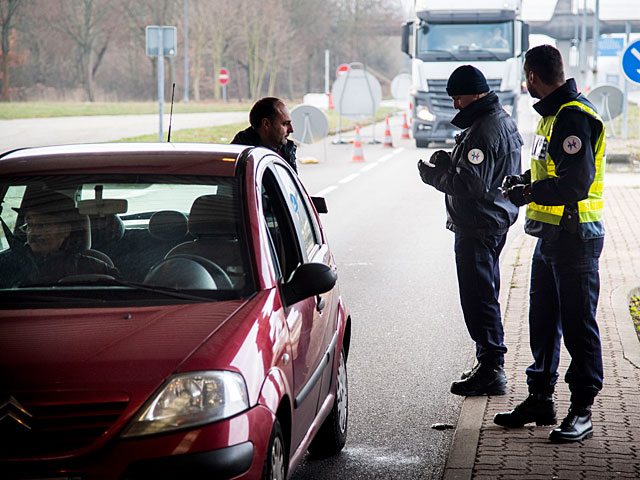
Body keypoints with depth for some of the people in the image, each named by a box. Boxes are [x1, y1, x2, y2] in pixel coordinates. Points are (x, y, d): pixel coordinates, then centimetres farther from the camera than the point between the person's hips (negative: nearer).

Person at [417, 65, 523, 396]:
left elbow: (470, 184, -27)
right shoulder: (503, 121, 14)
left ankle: (491, 371, -5)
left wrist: (433, 174, -14)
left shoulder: (483, 131, -21)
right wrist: (448, 162, 7)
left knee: (478, 298, -7)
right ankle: (492, 365, 25)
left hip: (478, 226, -11)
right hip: (496, 220, 11)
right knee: (485, 294, 18)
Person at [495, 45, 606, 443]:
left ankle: (582, 411, 3)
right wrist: (526, 181, 11)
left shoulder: (574, 118, -18)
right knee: (543, 321, 16)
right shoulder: (555, 114, 14)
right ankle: (541, 399, 26)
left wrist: (528, 193, -18)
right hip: (550, 235, 10)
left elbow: (577, 184, -26)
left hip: (575, 237, -10)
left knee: (578, 324, -4)